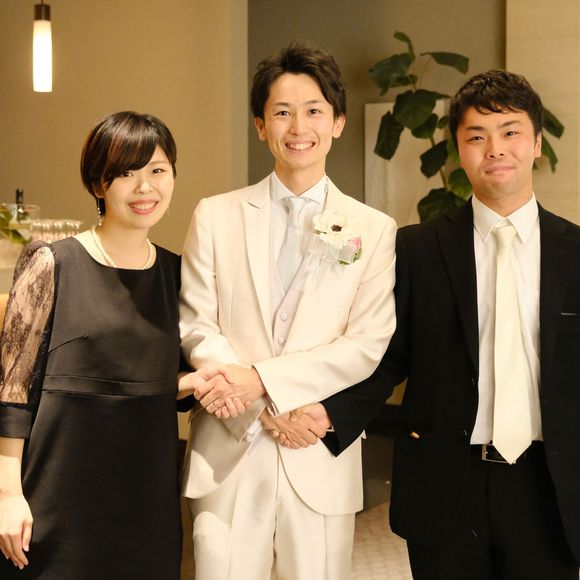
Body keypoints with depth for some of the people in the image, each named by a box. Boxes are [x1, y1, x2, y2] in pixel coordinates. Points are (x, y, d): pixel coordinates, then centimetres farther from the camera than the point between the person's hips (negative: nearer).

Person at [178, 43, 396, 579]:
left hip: (321, 460, 0)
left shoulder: (375, 230, 4)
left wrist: (260, 378, -14)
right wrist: (269, 410, -12)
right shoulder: (216, 216, 6)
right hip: (230, 454, 0)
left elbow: (367, 345, -4)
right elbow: (196, 328, 1)